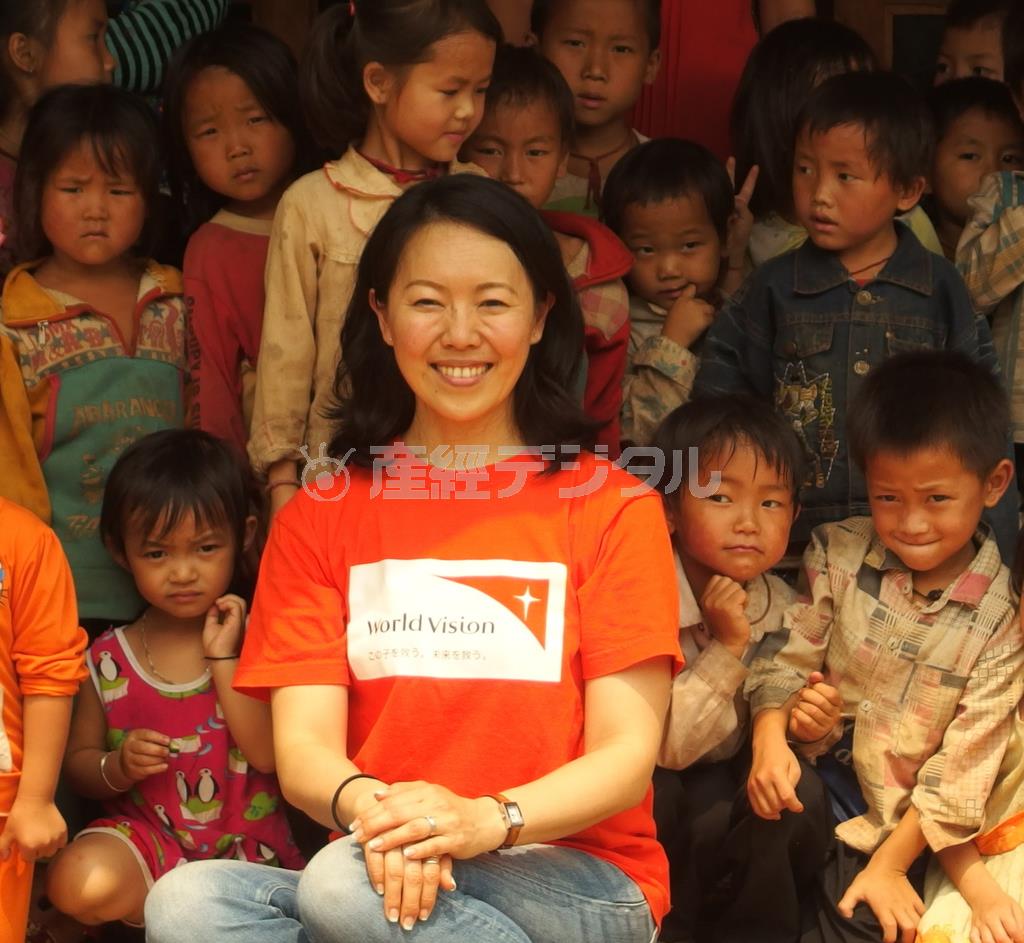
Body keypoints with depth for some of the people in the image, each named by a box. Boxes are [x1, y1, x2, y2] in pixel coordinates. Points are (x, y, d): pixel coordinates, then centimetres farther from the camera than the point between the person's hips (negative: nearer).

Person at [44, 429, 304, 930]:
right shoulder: (108, 659, 1)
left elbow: (269, 755, -13)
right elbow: (77, 760, 9)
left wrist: (223, 656, -18)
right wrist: (118, 768, -14)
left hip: (245, 840, -1)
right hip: (147, 833, 2)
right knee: (78, 883, -30)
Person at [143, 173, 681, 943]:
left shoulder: (611, 506, 4)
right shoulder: (321, 516, 11)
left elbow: (627, 754, -3)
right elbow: (303, 747, 0)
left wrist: (488, 819, -25)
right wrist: (368, 807, -26)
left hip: (579, 879, -3)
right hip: (379, 869, 3)